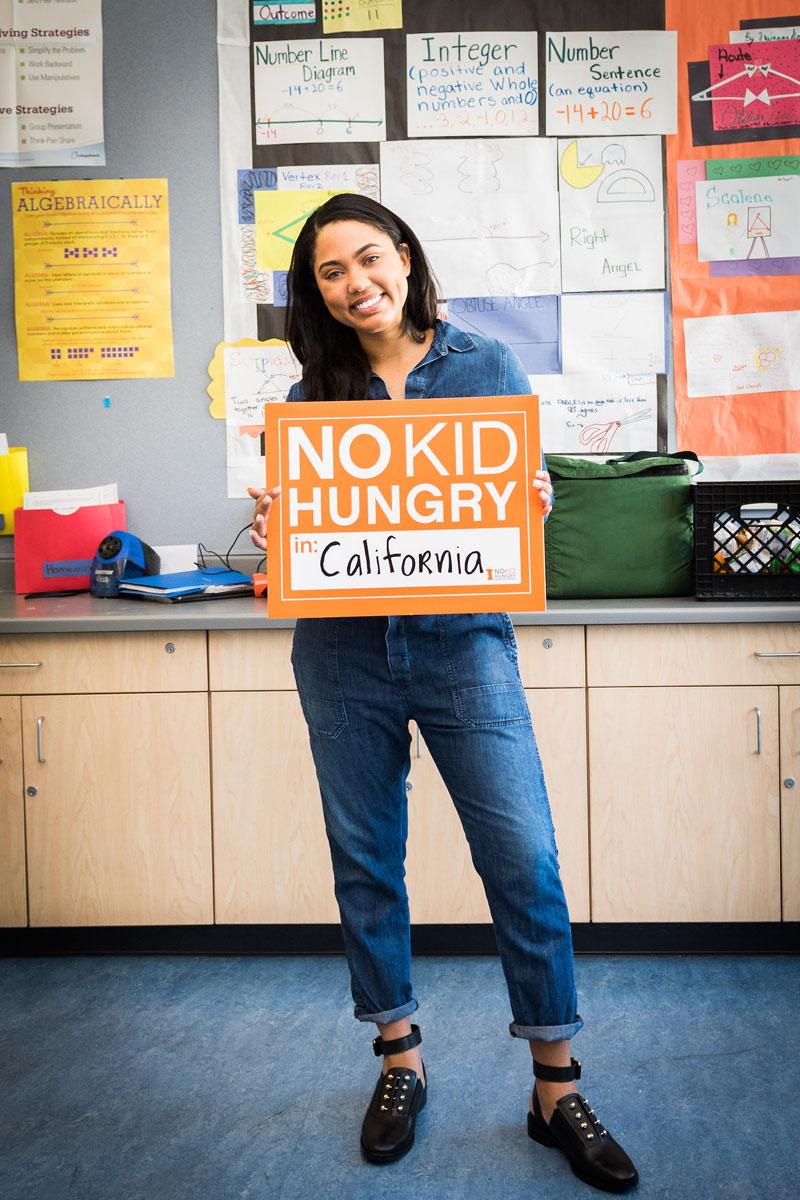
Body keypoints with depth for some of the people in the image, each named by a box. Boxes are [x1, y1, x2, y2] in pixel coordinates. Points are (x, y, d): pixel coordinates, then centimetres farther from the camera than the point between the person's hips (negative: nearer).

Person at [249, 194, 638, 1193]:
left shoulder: (487, 366, 5)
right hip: (345, 651, 2)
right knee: (365, 858, 9)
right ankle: (399, 1063, 29)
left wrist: (531, 509, -15)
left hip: (463, 641, -1)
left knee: (524, 858, -5)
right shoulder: (313, 395, 8)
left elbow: (529, 501, 8)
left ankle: (556, 1090, 11)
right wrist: (274, 530, -13)